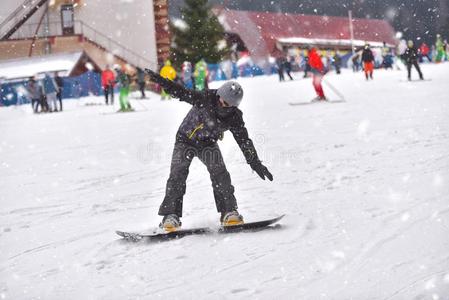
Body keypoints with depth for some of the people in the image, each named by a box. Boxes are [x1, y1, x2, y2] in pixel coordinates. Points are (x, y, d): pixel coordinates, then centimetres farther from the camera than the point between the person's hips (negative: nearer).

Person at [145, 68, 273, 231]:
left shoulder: (234, 118, -17)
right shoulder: (205, 99, -26)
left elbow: (244, 141, -9)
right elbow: (181, 92, -30)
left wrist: (255, 163, -9)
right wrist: (161, 80, -42)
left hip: (208, 143, 2)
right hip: (185, 140, -2)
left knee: (219, 172, -18)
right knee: (178, 175, -17)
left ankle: (228, 212, -12)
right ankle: (171, 215, -18)